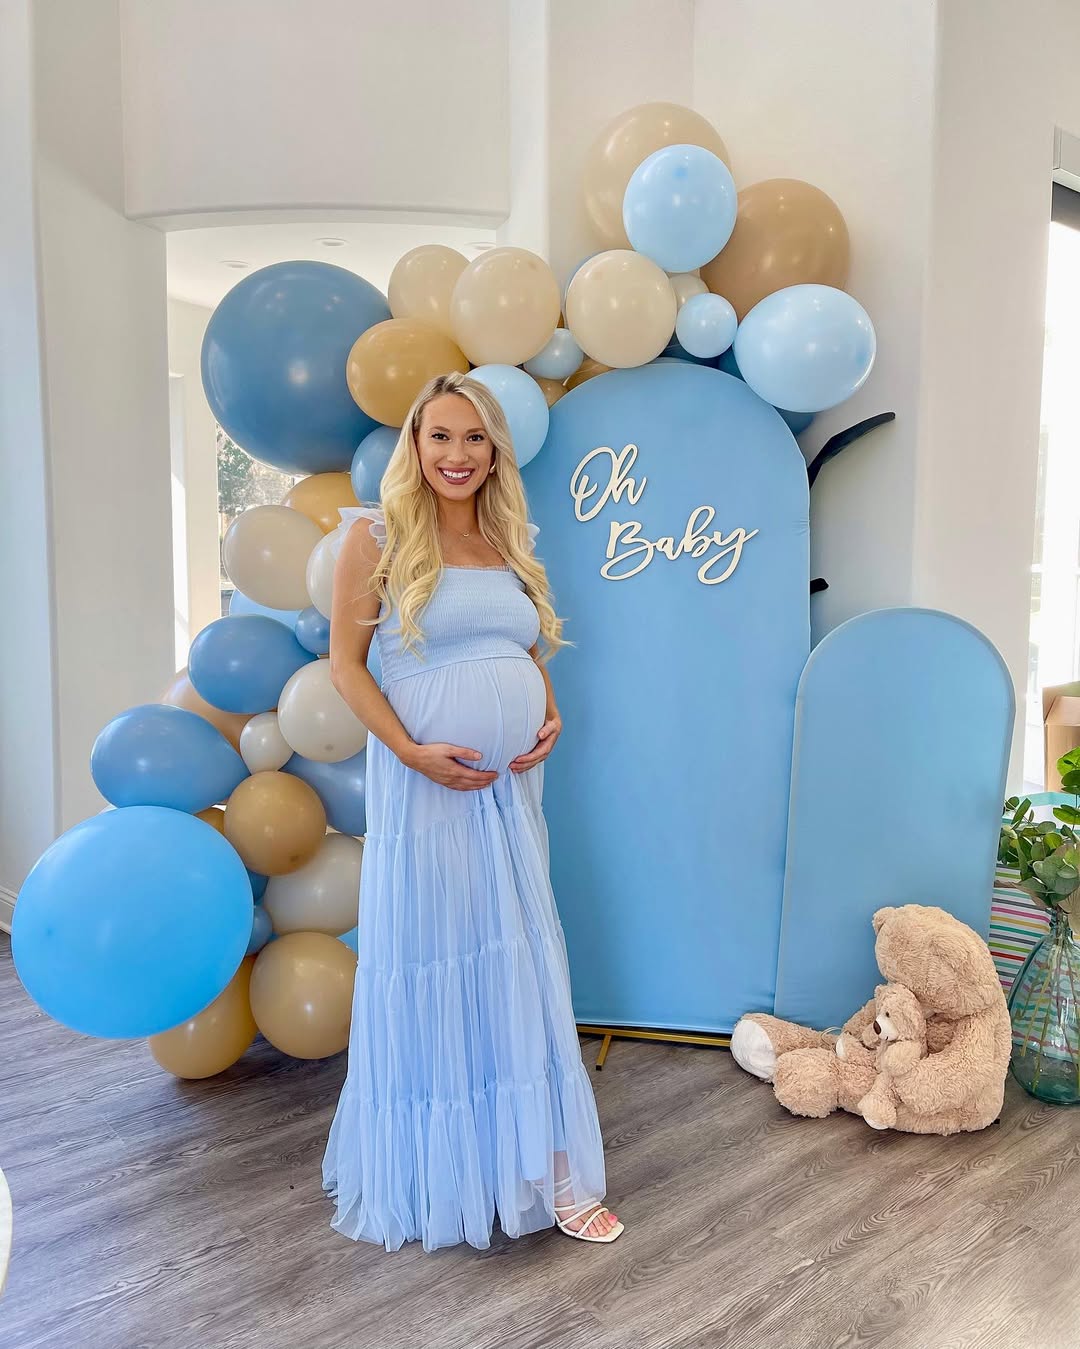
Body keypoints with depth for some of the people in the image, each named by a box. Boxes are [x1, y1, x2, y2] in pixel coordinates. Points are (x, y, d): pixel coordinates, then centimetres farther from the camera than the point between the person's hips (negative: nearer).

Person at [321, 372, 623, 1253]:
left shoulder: (511, 541, 10)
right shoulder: (378, 535, -5)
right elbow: (346, 662, -6)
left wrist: (551, 714, 1)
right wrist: (412, 752, -16)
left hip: (512, 787, 5)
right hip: (426, 785, -5)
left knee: (523, 970, 11)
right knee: (427, 967, 6)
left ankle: (550, 1172, 24)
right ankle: (432, 1175, 28)